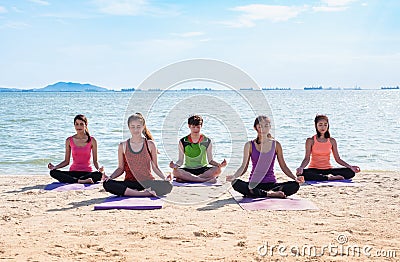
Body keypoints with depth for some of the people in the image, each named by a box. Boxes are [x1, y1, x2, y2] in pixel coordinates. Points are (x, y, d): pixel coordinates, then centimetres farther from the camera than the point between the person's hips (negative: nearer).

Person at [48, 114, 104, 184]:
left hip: (87, 172, -2)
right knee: (53, 172, -25)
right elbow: (66, 161, 11)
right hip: (73, 172, 2)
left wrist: (99, 168, -17)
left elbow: (95, 161, 4)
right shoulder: (69, 141, 5)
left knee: (99, 175, -36)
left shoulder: (92, 140, 1)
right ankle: (80, 181, -34)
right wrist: (55, 167, -6)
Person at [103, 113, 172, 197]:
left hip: (147, 182, -1)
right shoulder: (123, 146, 7)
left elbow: (155, 167, 9)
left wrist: (164, 177, -8)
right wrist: (110, 177, -5)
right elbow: (121, 168, 12)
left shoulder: (150, 144, 5)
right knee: (107, 184, -29)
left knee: (167, 186, -32)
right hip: (130, 183, 1)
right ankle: (142, 193, -30)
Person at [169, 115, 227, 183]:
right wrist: (175, 165, -18)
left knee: (217, 170, -30)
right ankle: (207, 179, -33)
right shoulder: (183, 141, 3)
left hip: (202, 169, 0)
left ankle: (187, 178, -31)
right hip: (188, 169, 0)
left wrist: (219, 164, -14)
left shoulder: (207, 141, 4)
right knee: (176, 172, -33)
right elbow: (180, 161, 5)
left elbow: (210, 160, 7)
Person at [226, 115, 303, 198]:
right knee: (236, 183, -33)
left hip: (271, 184, 1)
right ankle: (270, 194, -30)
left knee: (295, 185, -25)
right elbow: (244, 167, 5)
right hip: (254, 184, -1)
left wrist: (295, 178, -6)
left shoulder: (276, 145, 5)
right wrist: (234, 176, -14)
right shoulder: (249, 145, 3)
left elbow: (283, 166, 9)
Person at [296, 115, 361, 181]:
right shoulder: (310, 141, -1)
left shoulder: (332, 141, 7)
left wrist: (350, 167, -5)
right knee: (302, 173, -38)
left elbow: (338, 159, 8)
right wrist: (301, 167, -27)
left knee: (351, 172, -18)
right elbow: (307, 158, -6)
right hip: (314, 170, -3)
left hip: (328, 170, 3)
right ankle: (329, 178, -30)